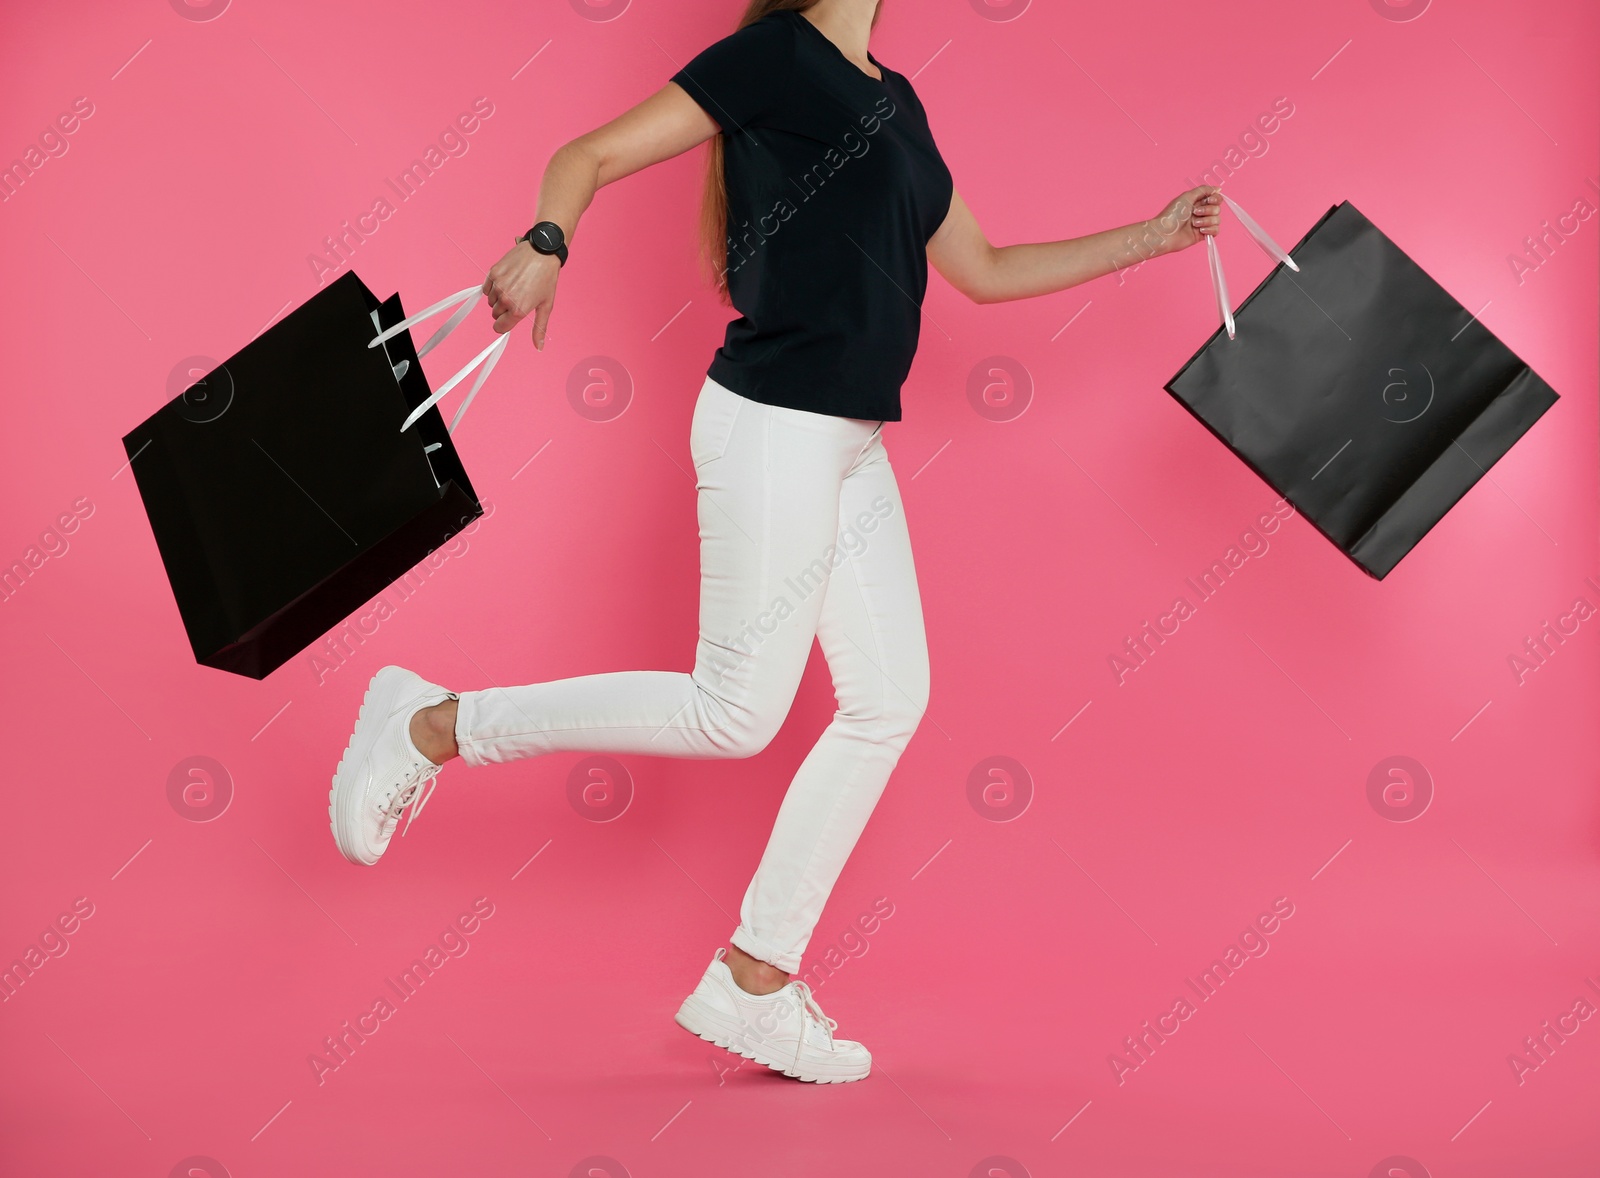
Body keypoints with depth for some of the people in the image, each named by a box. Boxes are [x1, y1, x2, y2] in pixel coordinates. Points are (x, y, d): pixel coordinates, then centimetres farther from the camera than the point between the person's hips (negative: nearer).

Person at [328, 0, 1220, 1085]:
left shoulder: (894, 100, 19)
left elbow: (984, 270, 25)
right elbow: (591, 155, -8)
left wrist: (1150, 238, 25)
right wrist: (546, 243, -28)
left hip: (850, 446, 9)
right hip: (774, 424, -9)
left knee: (890, 699, 3)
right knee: (735, 714, -8)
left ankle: (750, 984, 10)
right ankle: (433, 724, 6)